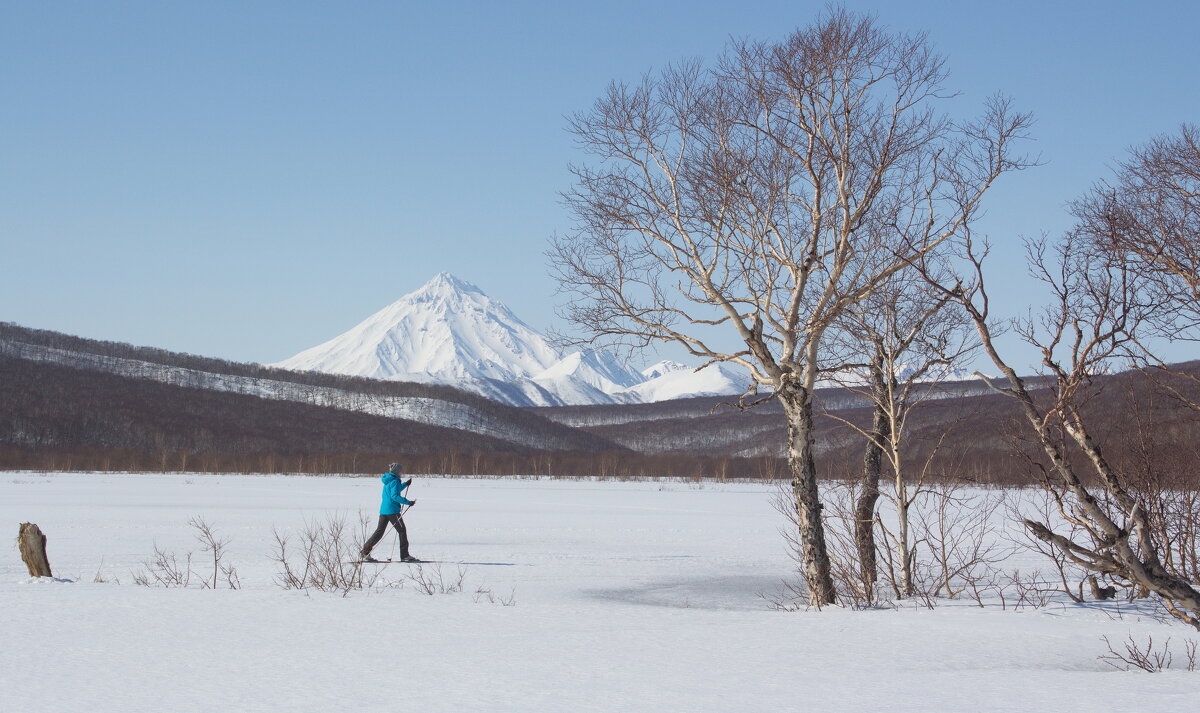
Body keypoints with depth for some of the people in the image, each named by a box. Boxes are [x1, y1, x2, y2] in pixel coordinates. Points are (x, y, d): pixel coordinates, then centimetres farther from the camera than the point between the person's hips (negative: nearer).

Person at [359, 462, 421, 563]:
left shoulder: (388, 480, 14)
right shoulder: (395, 481, -13)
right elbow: (395, 496, -23)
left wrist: (405, 484, 31)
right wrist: (408, 502, -22)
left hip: (383, 509, 9)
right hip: (392, 510, -9)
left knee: (379, 531, 11)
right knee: (402, 531, 1)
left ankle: (365, 551, 6)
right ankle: (405, 555, 3)